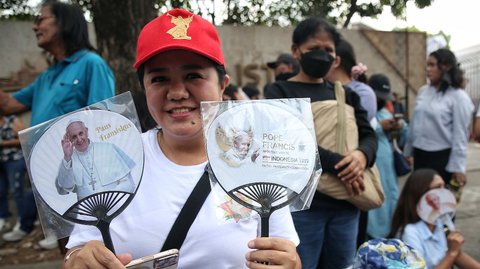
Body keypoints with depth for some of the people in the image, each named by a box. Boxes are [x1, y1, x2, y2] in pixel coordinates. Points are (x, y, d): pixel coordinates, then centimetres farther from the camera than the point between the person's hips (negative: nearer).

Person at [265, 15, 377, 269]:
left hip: (346, 202, 5)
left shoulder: (346, 94, 14)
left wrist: (362, 154, -17)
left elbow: (369, 135, 7)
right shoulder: (281, 92, -1)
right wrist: (337, 164, -22)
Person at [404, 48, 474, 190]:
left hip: (443, 157, -6)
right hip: (420, 155, 6)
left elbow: (460, 134, -12)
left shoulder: (458, 96, -10)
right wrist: (408, 150, 13)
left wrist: (458, 167, -13)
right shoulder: (422, 91, 6)